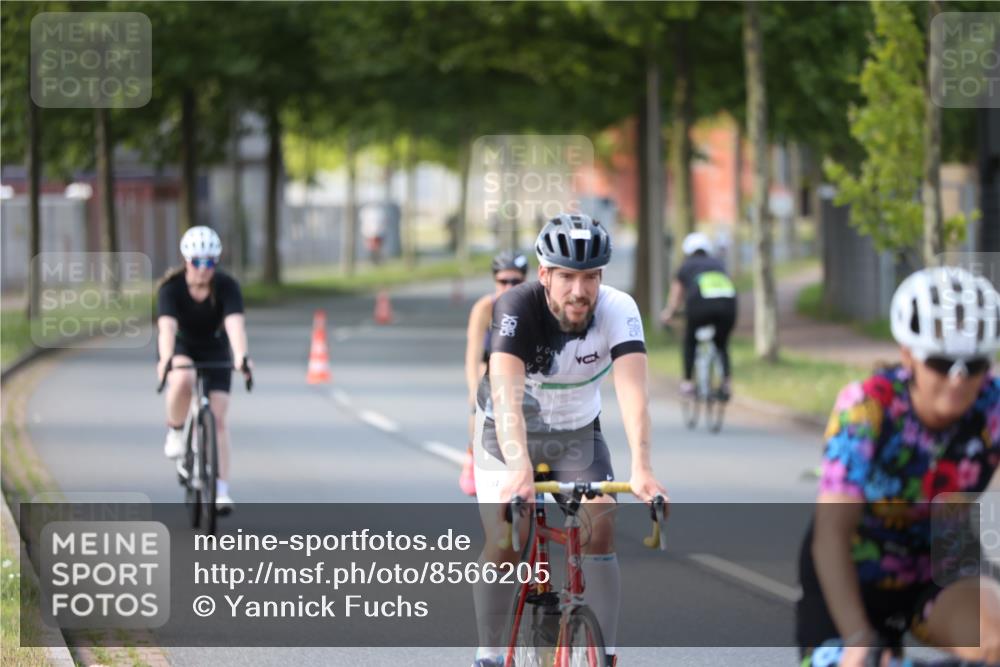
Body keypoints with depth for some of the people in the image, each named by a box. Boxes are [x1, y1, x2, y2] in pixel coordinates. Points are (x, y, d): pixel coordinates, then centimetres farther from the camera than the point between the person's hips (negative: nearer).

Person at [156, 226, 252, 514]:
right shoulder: (171, 287, -26)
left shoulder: (226, 286, -24)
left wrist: (241, 357, -56)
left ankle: (221, 489, -6)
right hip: (180, 348, -1)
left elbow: (235, 323, -38)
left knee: (218, 418, -10)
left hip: (214, 350, 1)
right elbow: (167, 326, -39)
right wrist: (165, 360, -57)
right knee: (182, 381, -36)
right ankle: (175, 432, -9)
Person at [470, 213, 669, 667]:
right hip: (508, 433, -2)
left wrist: (641, 468, -53)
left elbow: (632, 390, -38)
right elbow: (507, 393, -44)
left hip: (577, 432, 2)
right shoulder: (517, 309, -32)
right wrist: (520, 469, -59)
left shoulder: (618, 310, -26)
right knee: (504, 540, -16)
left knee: (600, 527, -16)